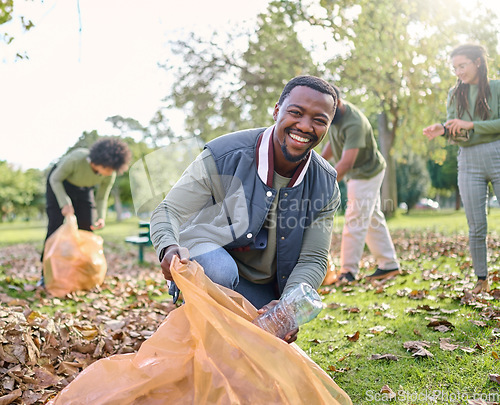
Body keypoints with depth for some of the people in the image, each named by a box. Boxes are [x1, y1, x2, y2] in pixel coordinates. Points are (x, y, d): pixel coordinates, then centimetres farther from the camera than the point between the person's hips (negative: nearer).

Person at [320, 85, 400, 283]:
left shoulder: (354, 124, -33)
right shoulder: (333, 113, -3)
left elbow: (346, 163, -37)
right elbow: (332, 142, 11)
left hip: (366, 173, -10)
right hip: (357, 173, 10)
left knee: (355, 221, -8)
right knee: (373, 218, 14)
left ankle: (349, 270, 1)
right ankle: (389, 265, 24)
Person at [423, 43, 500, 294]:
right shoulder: (454, 94, 12)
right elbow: (454, 133, 7)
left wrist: (471, 125, -17)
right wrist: (443, 130, -15)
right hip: (469, 163, 3)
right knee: (476, 226, 3)